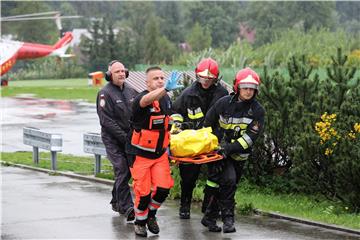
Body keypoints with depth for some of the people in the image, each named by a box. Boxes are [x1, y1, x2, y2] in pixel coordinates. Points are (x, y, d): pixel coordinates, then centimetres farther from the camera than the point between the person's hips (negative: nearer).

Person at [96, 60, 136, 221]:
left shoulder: (130, 91, 11)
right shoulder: (105, 93, -9)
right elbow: (106, 121, -15)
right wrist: (124, 137, -18)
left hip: (130, 139, 6)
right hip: (113, 140, -6)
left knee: (127, 170, 10)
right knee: (122, 171, -14)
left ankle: (116, 201, 28)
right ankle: (127, 208, -16)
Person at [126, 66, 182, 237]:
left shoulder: (166, 99, 4)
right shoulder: (141, 98, -19)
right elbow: (147, 100, -46)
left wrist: (168, 146, 18)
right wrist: (166, 89, -63)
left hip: (160, 153, 5)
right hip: (141, 154, -5)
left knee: (163, 188, -5)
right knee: (143, 192, -3)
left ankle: (151, 214, 23)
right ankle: (140, 222, 22)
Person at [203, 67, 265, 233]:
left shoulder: (258, 111, -7)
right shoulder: (224, 103, -6)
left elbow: (250, 137, -15)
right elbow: (208, 124, 7)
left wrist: (230, 148, -25)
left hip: (239, 155, 2)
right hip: (220, 149, -2)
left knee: (230, 185, 14)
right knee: (228, 180, -23)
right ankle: (228, 218, -19)